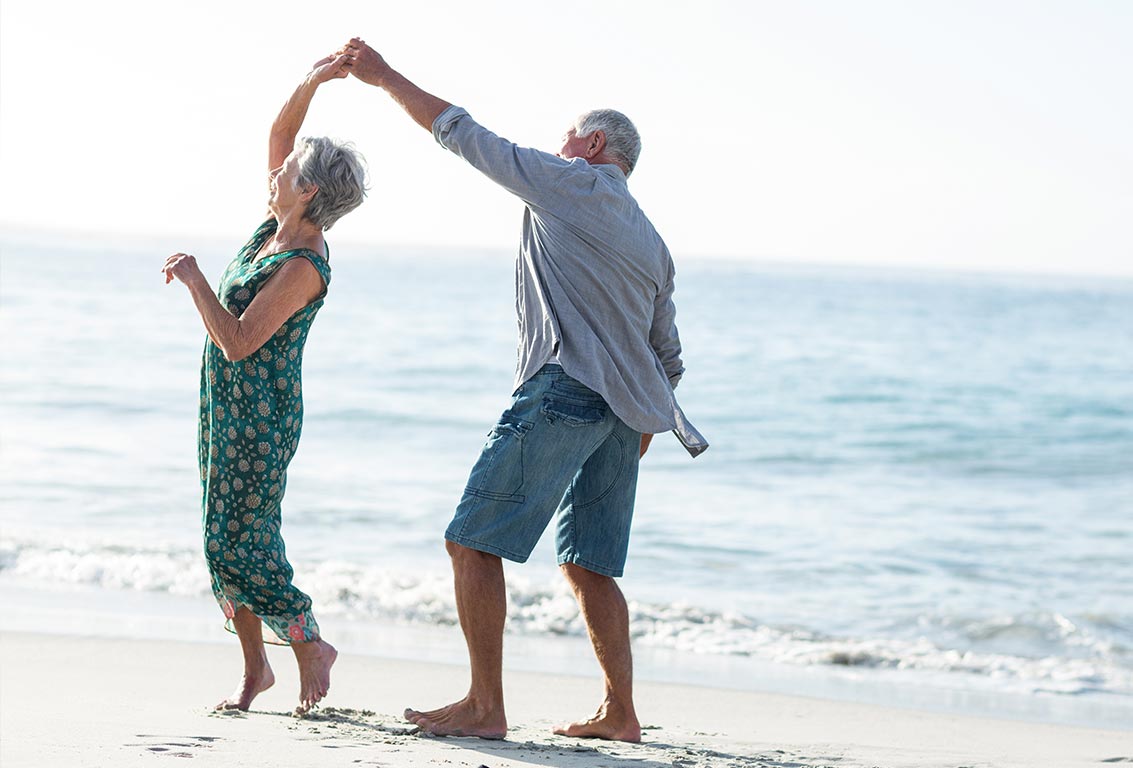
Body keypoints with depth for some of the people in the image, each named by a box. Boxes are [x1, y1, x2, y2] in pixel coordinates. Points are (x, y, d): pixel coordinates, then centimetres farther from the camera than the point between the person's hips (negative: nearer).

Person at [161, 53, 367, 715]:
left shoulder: (304, 266, -21)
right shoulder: (282, 226, 3)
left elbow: (238, 341, -25)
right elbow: (280, 132, 12)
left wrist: (194, 278, -19)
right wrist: (312, 83, -2)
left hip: (260, 416, -9)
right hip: (228, 408, 9)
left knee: (240, 546, -7)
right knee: (226, 541, 10)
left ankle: (311, 645, 9)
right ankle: (255, 667, 17)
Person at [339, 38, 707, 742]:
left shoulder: (571, 182, 3)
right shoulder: (652, 242, 23)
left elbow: (463, 134, 4)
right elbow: (668, 358, 24)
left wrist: (386, 77, 12)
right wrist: (635, 441, 28)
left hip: (563, 390, -8)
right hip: (624, 410, 8)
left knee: (473, 542, -5)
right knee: (589, 565, 14)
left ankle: (485, 706, -10)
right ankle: (620, 713, 9)